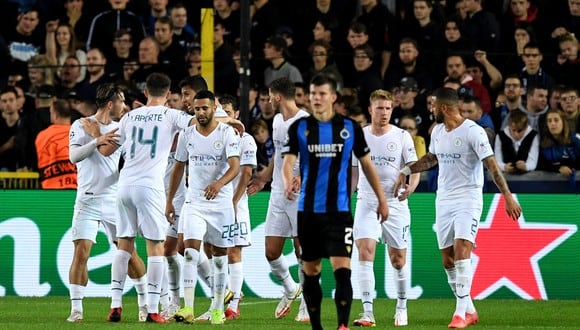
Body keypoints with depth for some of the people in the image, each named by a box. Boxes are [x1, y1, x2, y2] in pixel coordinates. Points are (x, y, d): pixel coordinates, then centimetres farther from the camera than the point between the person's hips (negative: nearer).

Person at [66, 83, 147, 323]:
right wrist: (98, 141, -28)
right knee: (81, 251, -11)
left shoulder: (120, 129, 8)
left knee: (128, 251, 5)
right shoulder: (81, 126, -3)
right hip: (88, 200, -3)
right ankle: (76, 309, -7)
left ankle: (145, 302, 19)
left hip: (114, 200, 3)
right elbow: (74, 156, -16)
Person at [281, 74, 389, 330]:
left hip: (339, 210, -1)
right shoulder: (299, 128, 2)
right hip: (308, 210, 1)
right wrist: (288, 182, -31)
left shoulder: (350, 128, 3)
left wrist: (381, 199, 12)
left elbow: (366, 164, 12)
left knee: (342, 270, -14)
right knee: (311, 271, 7)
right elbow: (288, 162, -9)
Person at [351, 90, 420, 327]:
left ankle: (402, 307, 25)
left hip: (395, 204, -1)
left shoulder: (402, 136, -1)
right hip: (366, 203, 1)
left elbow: (415, 167, -3)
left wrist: (411, 187, -24)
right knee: (365, 253, -15)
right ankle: (367, 312, -18)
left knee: (398, 260, 5)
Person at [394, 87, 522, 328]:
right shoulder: (437, 131, 10)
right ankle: (470, 311, 18)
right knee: (448, 260, 6)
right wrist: (406, 171, 19)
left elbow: (491, 165, -17)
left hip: (468, 199, -8)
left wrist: (507, 195, -23)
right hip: (444, 200, 8)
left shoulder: (473, 131, -13)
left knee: (461, 250, -21)